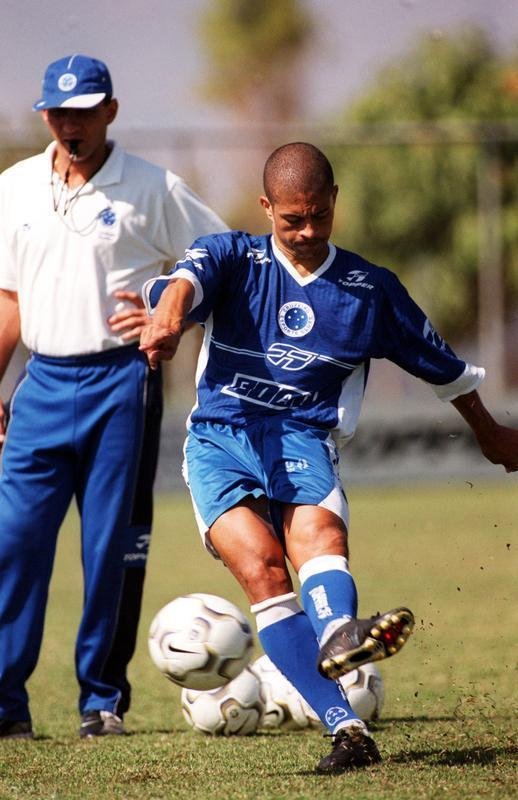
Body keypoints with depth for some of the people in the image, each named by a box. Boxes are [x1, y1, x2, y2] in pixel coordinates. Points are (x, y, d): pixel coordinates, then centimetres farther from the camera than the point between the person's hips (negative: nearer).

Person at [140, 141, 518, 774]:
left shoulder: (370, 289, 14)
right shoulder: (232, 258, 10)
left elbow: (443, 365, 28)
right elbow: (186, 280, -15)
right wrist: (167, 316, -39)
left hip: (303, 441, 1)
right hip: (219, 440, -1)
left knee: (318, 529, -33)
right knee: (261, 563, -26)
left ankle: (339, 635, -64)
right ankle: (345, 726, -35)